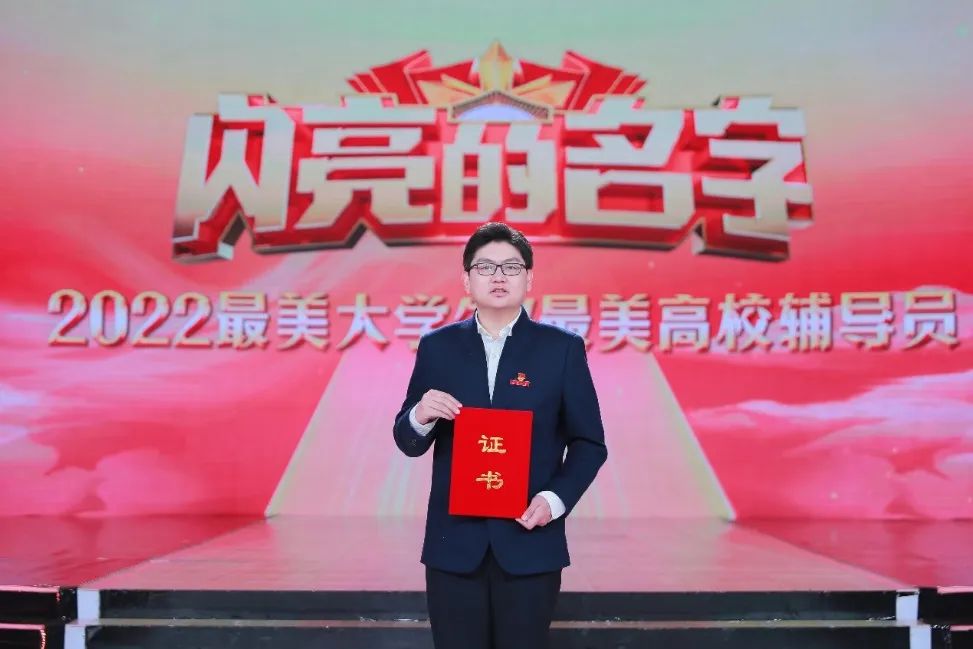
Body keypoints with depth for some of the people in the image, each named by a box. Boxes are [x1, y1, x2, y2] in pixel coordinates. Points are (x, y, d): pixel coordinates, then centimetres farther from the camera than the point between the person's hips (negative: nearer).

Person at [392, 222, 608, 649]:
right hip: (453, 542, 1)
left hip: (530, 542, -1)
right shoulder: (437, 346, 4)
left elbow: (589, 443, 2)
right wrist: (421, 416, -16)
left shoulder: (562, 348, 0)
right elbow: (408, 443, 6)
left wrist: (556, 498, -14)